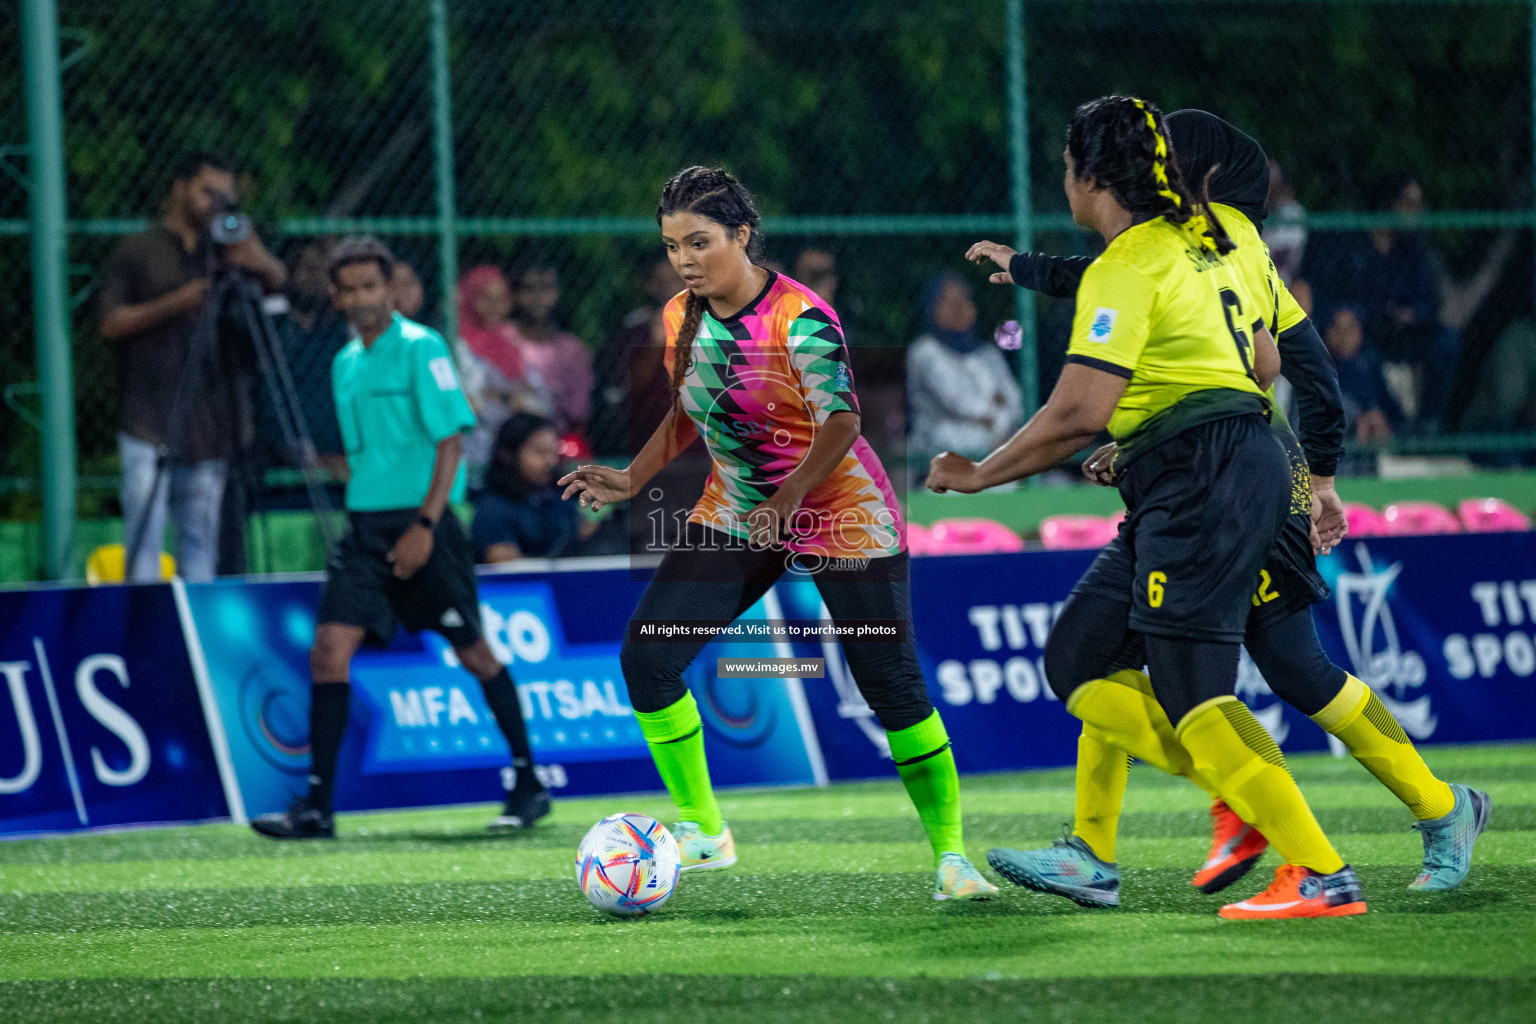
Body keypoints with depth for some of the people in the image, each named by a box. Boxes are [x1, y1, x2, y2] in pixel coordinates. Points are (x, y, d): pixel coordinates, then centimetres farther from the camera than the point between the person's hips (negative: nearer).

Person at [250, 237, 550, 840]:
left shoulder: (420, 348, -8)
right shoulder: (345, 363, 14)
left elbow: (451, 441, -12)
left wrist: (425, 525, -18)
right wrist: (362, 512, 17)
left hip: (421, 523, -6)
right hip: (365, 524, 6)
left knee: (472, 651, 2)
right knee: (330, 650, -7)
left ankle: (528, 784, 16)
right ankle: (318, 806, -8)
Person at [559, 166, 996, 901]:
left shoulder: (800, 318, -21)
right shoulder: (683, 316, 0)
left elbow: (840, 423, -31)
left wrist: (788, 496, -44)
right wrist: (633, 479, 2)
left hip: (839, 516, -6)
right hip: (734, 518, 6)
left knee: (892, 686, -8)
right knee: (646, 658, -8)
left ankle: (950, 855, 7)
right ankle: (703, 832, 4)